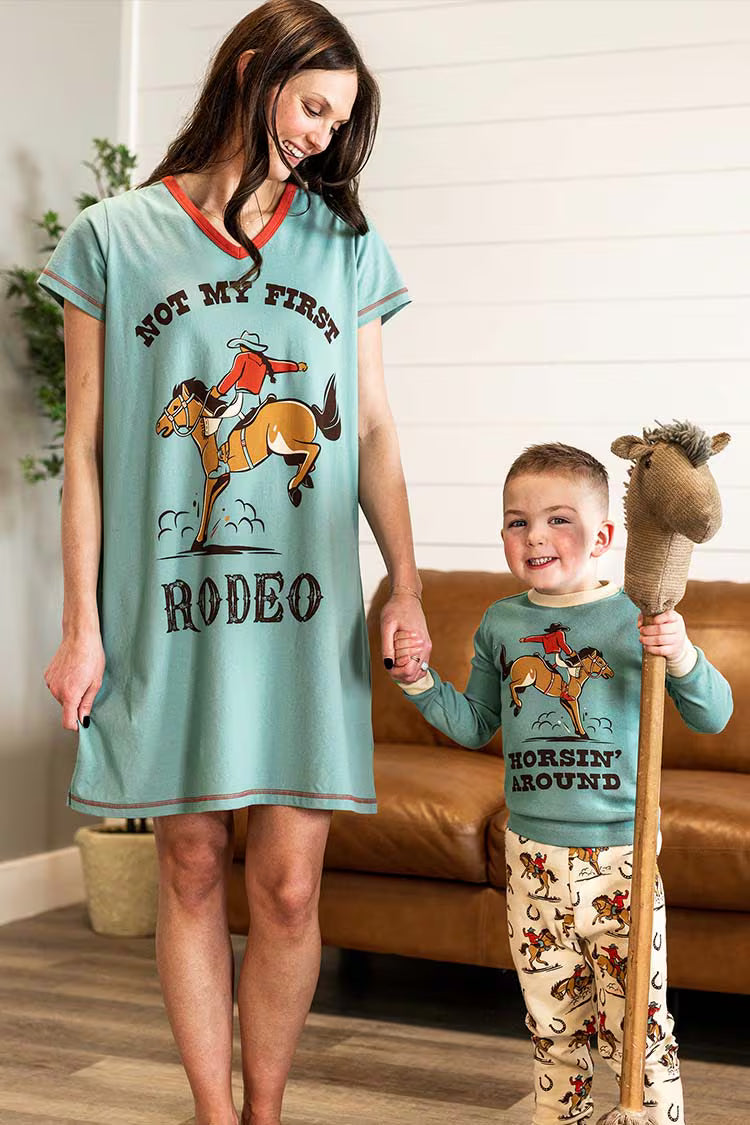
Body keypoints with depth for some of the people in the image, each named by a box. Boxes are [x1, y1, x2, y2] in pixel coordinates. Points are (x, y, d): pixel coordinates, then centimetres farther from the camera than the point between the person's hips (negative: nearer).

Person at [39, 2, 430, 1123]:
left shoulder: (347, 244, 12)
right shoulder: (116, 238, 5)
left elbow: (375, 433, 13)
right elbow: (86, 449, 3)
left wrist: (407, 589, 3)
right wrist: (82, 625, -1)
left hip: (308, 612, 1)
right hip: (167, 608, -1)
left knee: (287, 887, 0)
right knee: (192, 869, 6)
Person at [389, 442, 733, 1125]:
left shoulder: (637, 618, -7)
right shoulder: (501, 624, 4)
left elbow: (713, 717, -5)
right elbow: (475, 725, 16)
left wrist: (682, 658, -24)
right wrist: (420, 679, 2)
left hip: (619, 854, -4)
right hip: (534, 853, 4)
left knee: (636, 1024, 1)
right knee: (554, 1023, 17)